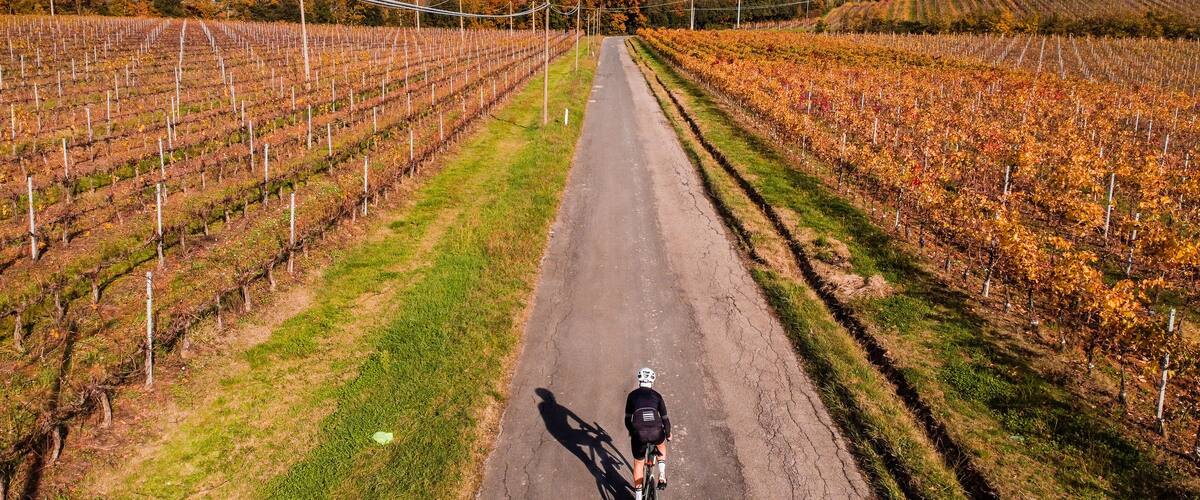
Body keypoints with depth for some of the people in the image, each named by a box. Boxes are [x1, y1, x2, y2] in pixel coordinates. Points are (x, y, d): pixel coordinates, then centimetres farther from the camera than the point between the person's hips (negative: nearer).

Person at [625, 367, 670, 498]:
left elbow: (627, 419, 16)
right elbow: (665, 418, 16)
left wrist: (631, 431, 35)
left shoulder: (632, 395, 13)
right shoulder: (657, 396, 14)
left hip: (639, 433, -1)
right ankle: (662, 477, 23)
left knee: (638, 463, 19)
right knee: (661, 446, 36)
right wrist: (668, 434, 33)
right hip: (656, 431, 1)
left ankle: (638, 496, 22)